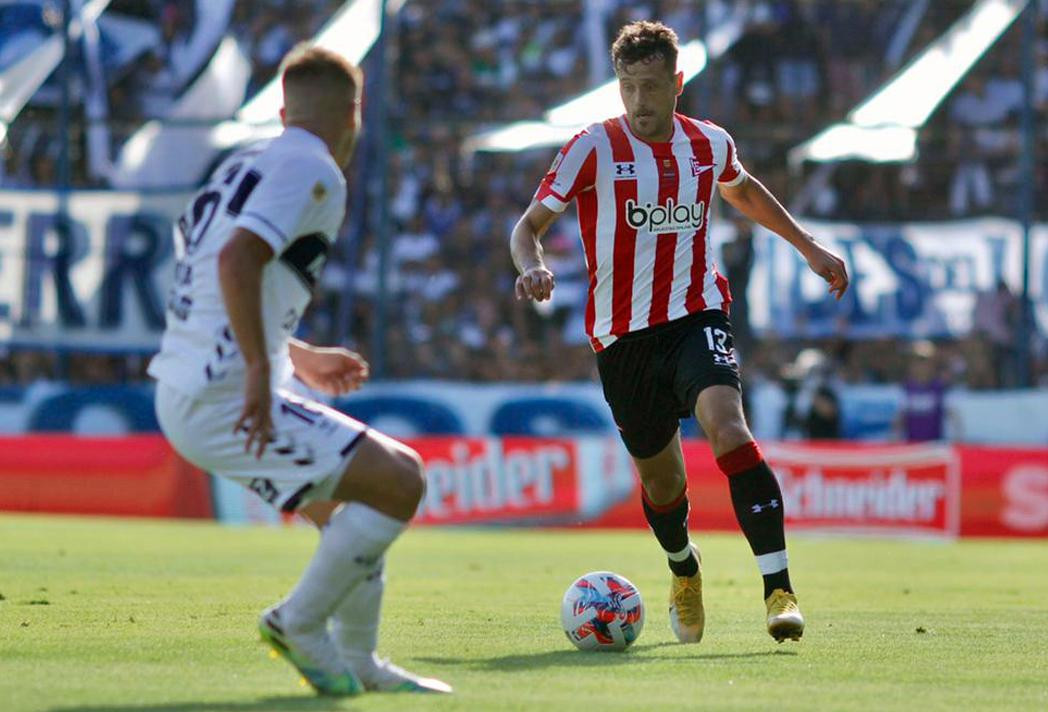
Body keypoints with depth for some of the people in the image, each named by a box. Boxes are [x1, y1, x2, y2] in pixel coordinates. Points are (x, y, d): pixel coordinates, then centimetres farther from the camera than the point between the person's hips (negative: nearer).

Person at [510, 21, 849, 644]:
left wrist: (810, 248, 28)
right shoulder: (595, 148, -6)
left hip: (698, 316, 0)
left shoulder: (710, 144, 4)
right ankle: (684, 570, 47)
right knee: (660, 476, 12)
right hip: (622, 334, 0)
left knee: (727, 427, -28)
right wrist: (532, 267, -25)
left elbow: (743, 190, 28)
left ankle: (780, 589, -31)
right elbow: (529, 225, -2)